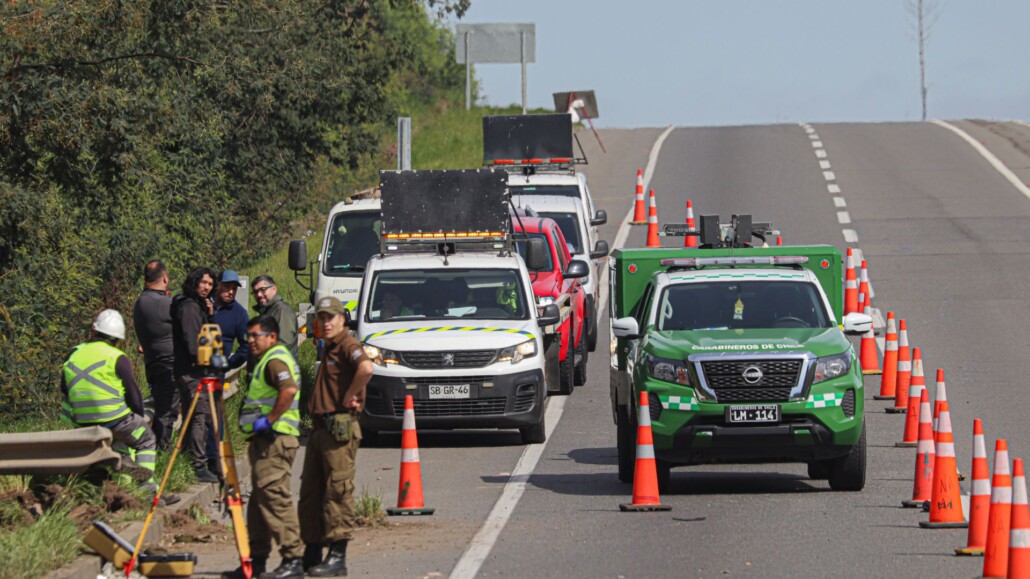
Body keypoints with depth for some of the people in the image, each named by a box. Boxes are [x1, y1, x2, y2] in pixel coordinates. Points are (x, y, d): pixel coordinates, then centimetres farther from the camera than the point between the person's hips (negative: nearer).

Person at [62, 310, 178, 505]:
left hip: (84, 423, 6)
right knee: (146, 441, 14)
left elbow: (65, 391, 14)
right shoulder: (117, 359, -7)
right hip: (115, 419, -6)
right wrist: (140, 416, 15)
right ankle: (148, 489, 3)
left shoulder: (73, 355, 8)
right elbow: (133, 395, -3)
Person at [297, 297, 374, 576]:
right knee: (310, 491, 12)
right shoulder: (329, 348, 20)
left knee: (337, 491, -9)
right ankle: (311, 554, 19)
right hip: (320, 427, 10)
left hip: (340, 428, -10)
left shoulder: (347, 345, -10)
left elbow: (366, 368, -32)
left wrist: (349, 397, -21)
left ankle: (337, 557, -8)